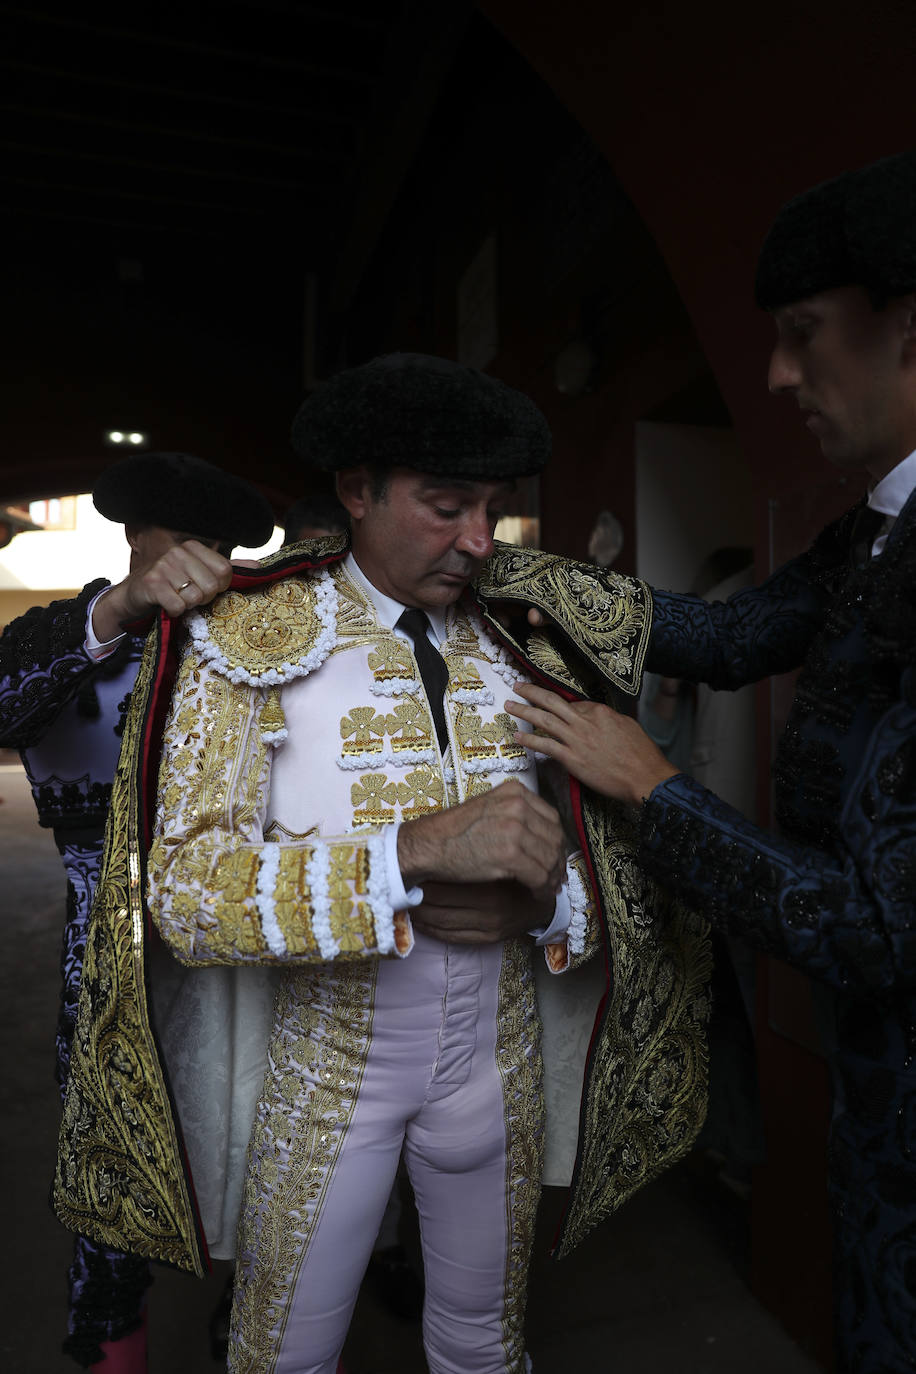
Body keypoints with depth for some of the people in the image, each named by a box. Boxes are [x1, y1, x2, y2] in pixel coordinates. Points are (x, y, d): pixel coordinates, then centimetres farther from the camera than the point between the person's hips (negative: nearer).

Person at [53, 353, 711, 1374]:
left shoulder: (518, 647, -2)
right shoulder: (252, 641, -13)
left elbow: (610, 853, 1)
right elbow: (182, 889, -23)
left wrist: (545, 900, -22)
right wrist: (417, 846, -35)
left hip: (498, 1053, 3)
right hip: (328, 1061, -3)